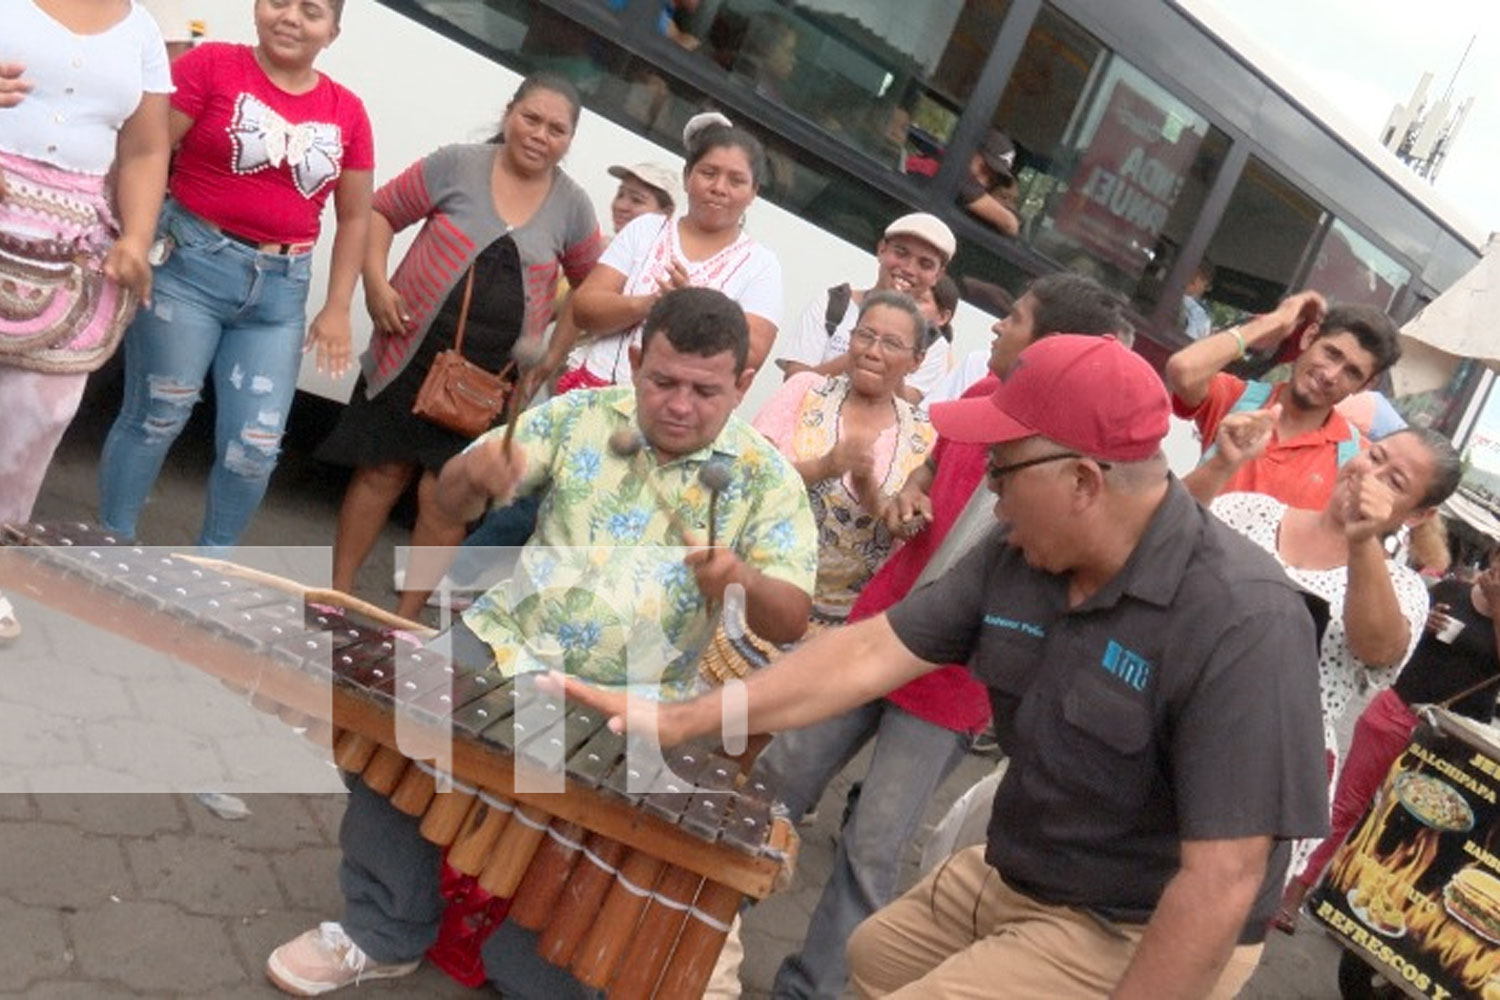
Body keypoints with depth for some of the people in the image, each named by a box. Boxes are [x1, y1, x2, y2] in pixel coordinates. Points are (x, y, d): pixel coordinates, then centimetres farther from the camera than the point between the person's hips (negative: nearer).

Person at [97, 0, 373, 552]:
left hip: (280, 288, 3)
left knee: (255, 447, 4)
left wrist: (337, 308, 6)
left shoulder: (347, 112, 6)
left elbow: (355, 216, 11)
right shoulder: (211, 64, -4)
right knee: (155, 417, 5)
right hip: (190, 263, -3)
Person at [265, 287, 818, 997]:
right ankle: (381, 933, 6)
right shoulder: (579, 416, 0)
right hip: (508, 644, 2)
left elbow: (791, 621, -9)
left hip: (636, 705, -2)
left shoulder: (767, 480, -4)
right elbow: (451, 506, 2)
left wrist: (746, 581, -33)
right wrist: (474, 469, -23)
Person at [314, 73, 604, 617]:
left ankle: (406, 619, 16)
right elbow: (381, 212, 3)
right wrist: (376, 284, -9)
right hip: (414, 356, -1)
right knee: (382, 471, 7)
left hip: (493, 376, 1)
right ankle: (338, 595, 21)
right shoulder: (456, 165, -3)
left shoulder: (573, 206, 3)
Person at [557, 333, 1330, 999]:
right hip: (1007, 879, 7)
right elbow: (873, 653, -5)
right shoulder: (1016, 557, -9)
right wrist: (681, 720, -6)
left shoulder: (1242, 622, -30)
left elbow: (1221, 882, -30)